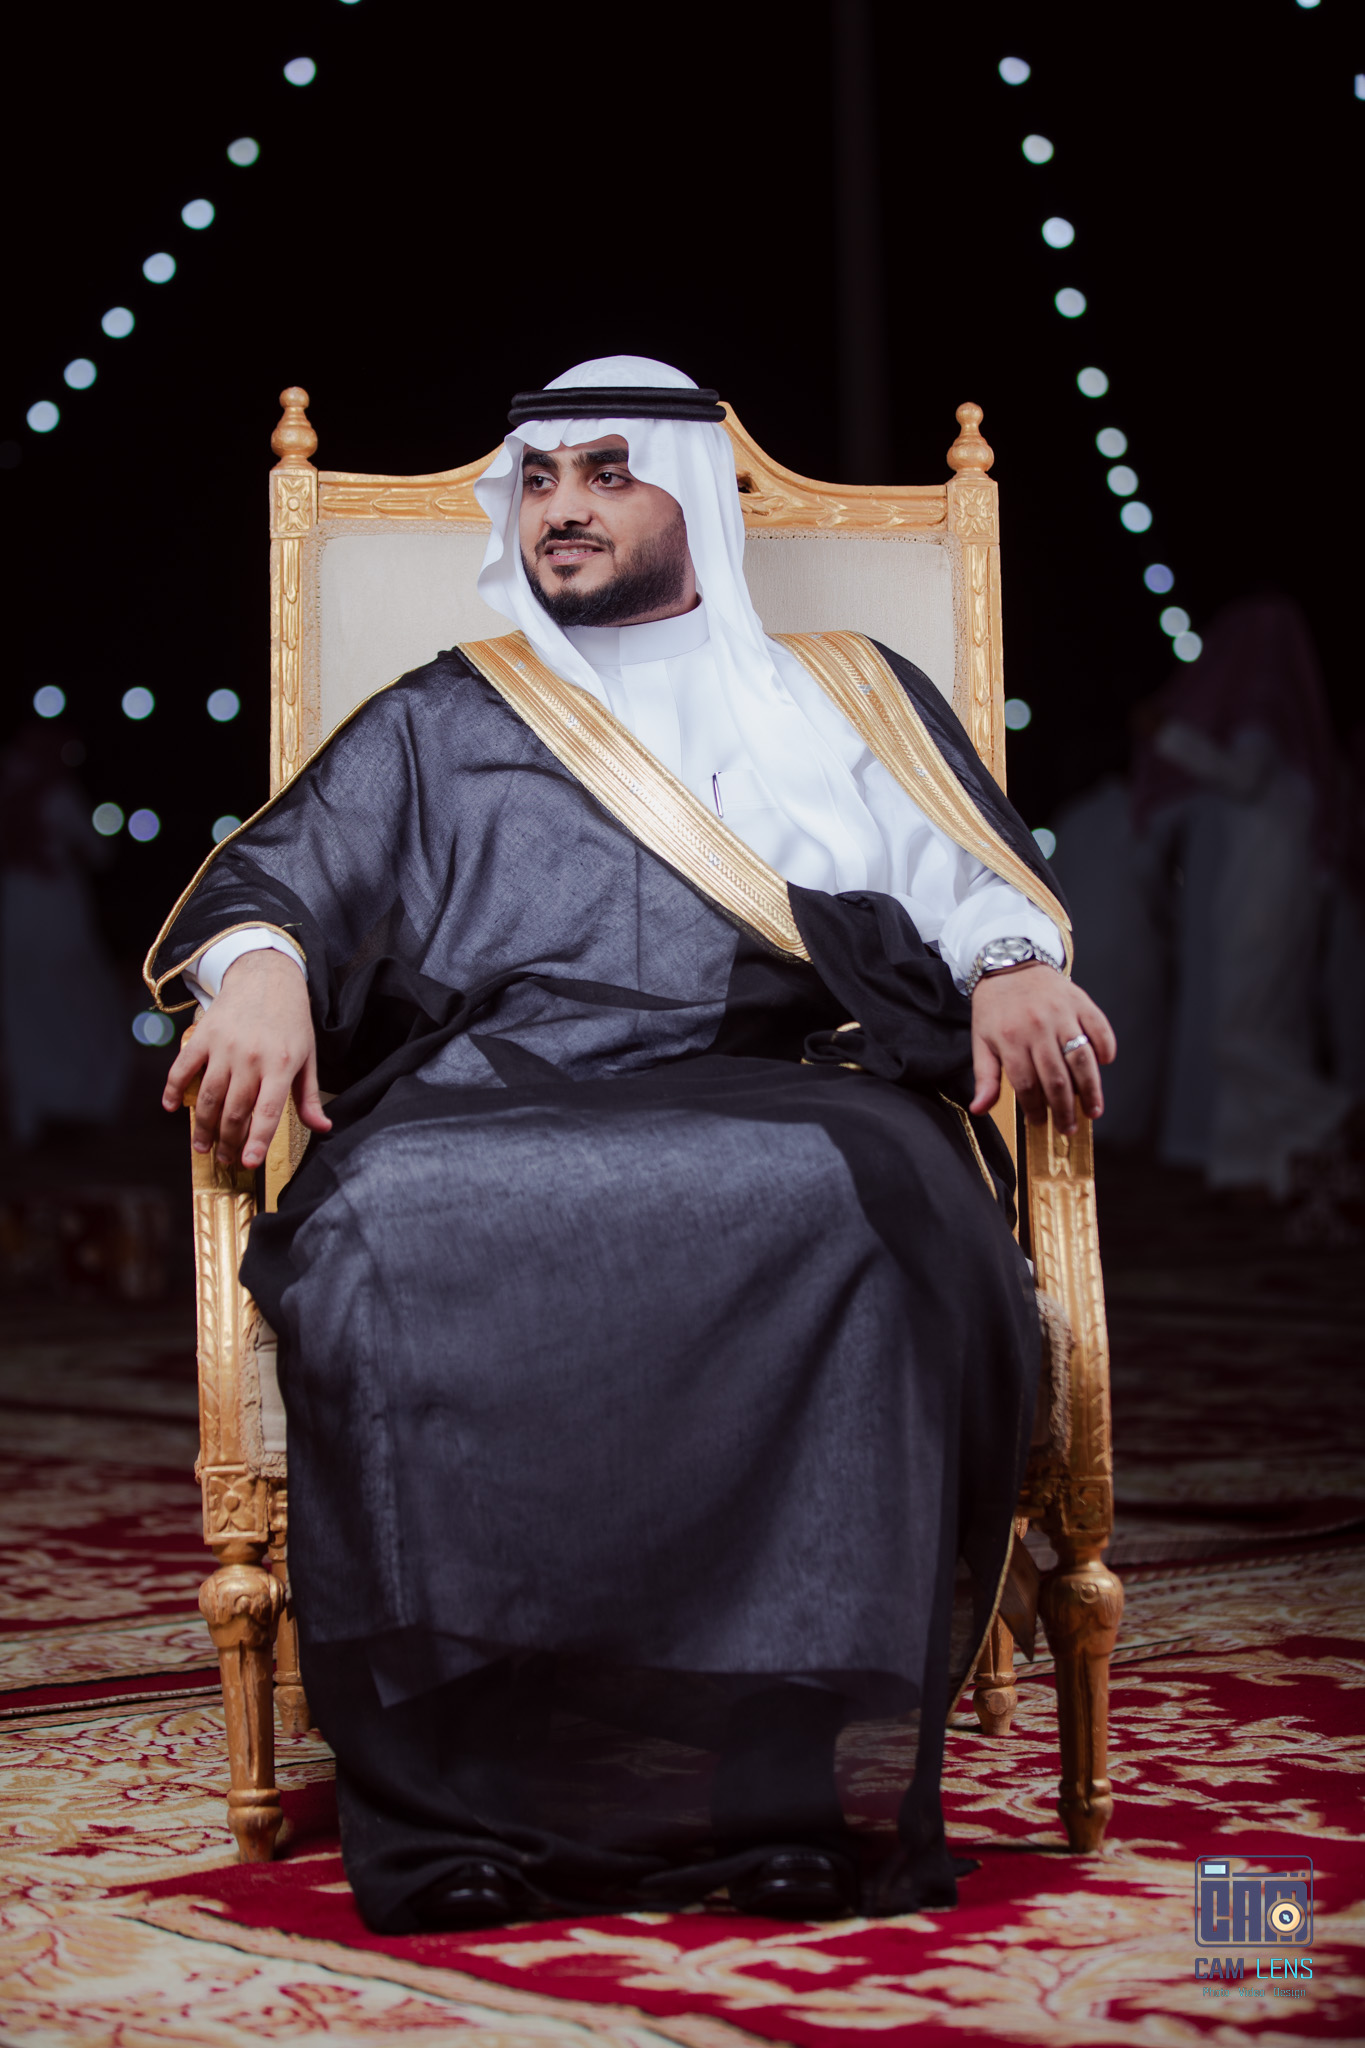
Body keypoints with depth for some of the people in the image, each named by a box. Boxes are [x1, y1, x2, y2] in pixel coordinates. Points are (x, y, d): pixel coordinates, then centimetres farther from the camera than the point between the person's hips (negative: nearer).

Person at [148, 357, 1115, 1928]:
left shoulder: (850, 695, 29)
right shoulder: (442, 721, 29)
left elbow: (975, 873, 17)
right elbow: (286, 869, 16)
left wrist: (1013, 965, -7)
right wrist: (260, 963, -8)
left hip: (787, 1087, 0)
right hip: (490, 1092, 1)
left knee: (846, 1211, -38)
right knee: (391, 1231, -36)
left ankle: (810, 1768, -37)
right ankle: (466, 1781, -34)